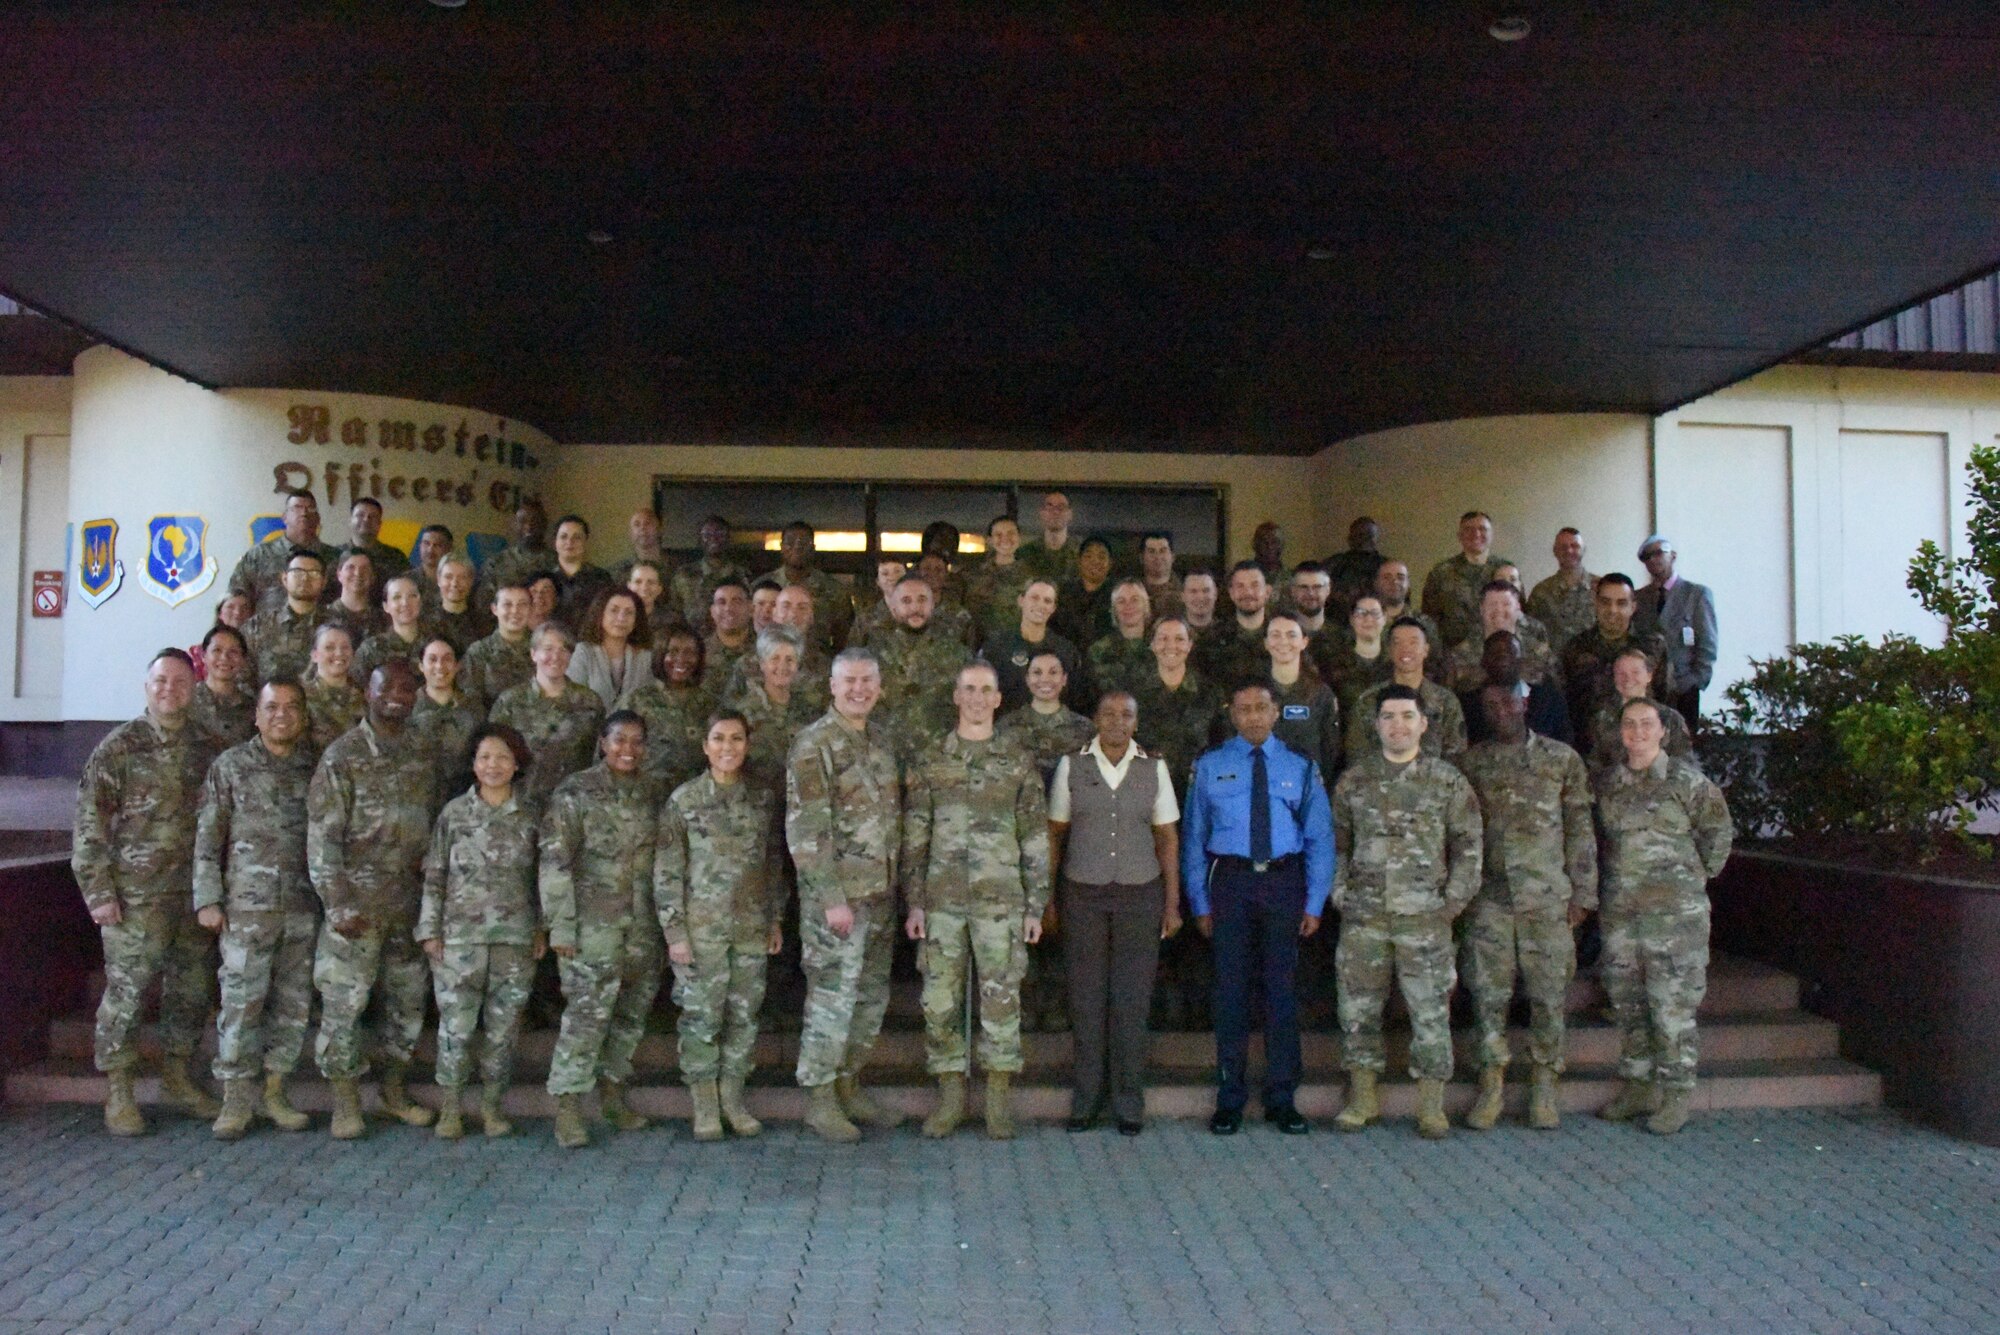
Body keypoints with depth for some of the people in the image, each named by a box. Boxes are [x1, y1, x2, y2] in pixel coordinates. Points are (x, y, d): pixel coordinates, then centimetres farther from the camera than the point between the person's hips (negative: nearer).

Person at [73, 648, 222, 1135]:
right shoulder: (119, 746, -4)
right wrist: (98, 890, -10)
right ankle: (118, 1093, 16)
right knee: (126, 991, 2)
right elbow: (89, 823, -6)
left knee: (191, 991, 11)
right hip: (135, 895, -4)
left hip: (195, 894, 4)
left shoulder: (206, 749, 7)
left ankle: (177, 1077, 27)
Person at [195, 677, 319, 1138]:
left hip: (304, 907, 3)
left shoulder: (315, 768, 8)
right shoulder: (230, 766, 2)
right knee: (240, 1003, -2)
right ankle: (236, 1100, 9)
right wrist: (208, 900, -4)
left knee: (294, 1006, 7)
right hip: (247, 906, -3)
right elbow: (208, 837, 1)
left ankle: (273, 1092, 19)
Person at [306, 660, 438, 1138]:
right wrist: (339, 904, -15)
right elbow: (322, 837, -10)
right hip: (359, 900, -5)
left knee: (407, 997, 12)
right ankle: (345, 1103, 13)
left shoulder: (421, 758, 9)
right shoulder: (343, 756, -7)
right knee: (344, 1001, 0)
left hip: (410, 900, 5)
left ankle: (394, 1090, 27)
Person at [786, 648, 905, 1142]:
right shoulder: (814, 745, -12)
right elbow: (806, 831, -16)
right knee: (832, 998, -1)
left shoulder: (879, 741, 12)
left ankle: (848, 1086, 27)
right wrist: (832, 898, -19)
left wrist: (897, 885, 13)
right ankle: (819, 1101, 11)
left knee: (872, 996, 13)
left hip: (881, 893, 8)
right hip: (837, 896, -8)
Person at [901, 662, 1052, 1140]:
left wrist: (1036, 905, 0)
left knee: (1001, 998, 2)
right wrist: (913, 903, 0)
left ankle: (998, 1100, 14)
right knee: (941, 999, 4)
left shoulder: (1019, 763, 5)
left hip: (1001, 900, -1)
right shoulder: (929, 761, 6)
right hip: (942, 899, 1)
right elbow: (914, 838, 5)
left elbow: (1036, 840, 5)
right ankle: (951, 1096, 17)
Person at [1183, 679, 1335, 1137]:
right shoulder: (1209, 767, 4)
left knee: (1281, 990, 8)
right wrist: (1199, 903, -1)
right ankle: (1230, 1099, 17)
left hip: (1284, 882, 1)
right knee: (1231, 990, 5)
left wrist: (1314, 904, -1)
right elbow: (1193, 838, 3)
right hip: (1231, 881, -1)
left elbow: (1320, 838, 6)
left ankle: (1282, 1099, 20)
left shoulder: (1301, 769, 6)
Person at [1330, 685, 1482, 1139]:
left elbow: (1468, 846, 5)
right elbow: (1337, 843, 11)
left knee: (1431, 1009, 1)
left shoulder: (1448, 781, 3)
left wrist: (1453, 901, -2)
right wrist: (1340, 895, 3)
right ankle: (1362, 1097, 20)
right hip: (1363, 918, 2)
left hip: (1425, 918, -1)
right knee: (1358, 1007, 6)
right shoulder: (1353, 780, 7)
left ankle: (1431, 1105, 14)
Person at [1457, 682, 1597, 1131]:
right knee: (1488, 990, -1)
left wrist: (1582, 893, 1)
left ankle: (1544, 1087, 14)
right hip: (1489, 897, 1)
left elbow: (1580, 830, 6)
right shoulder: (1470, 764, 9)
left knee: (1549, 992, 2)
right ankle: (1491, 1084, 10)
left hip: (1548, 896, -1)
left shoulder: (1563, 759, 6)